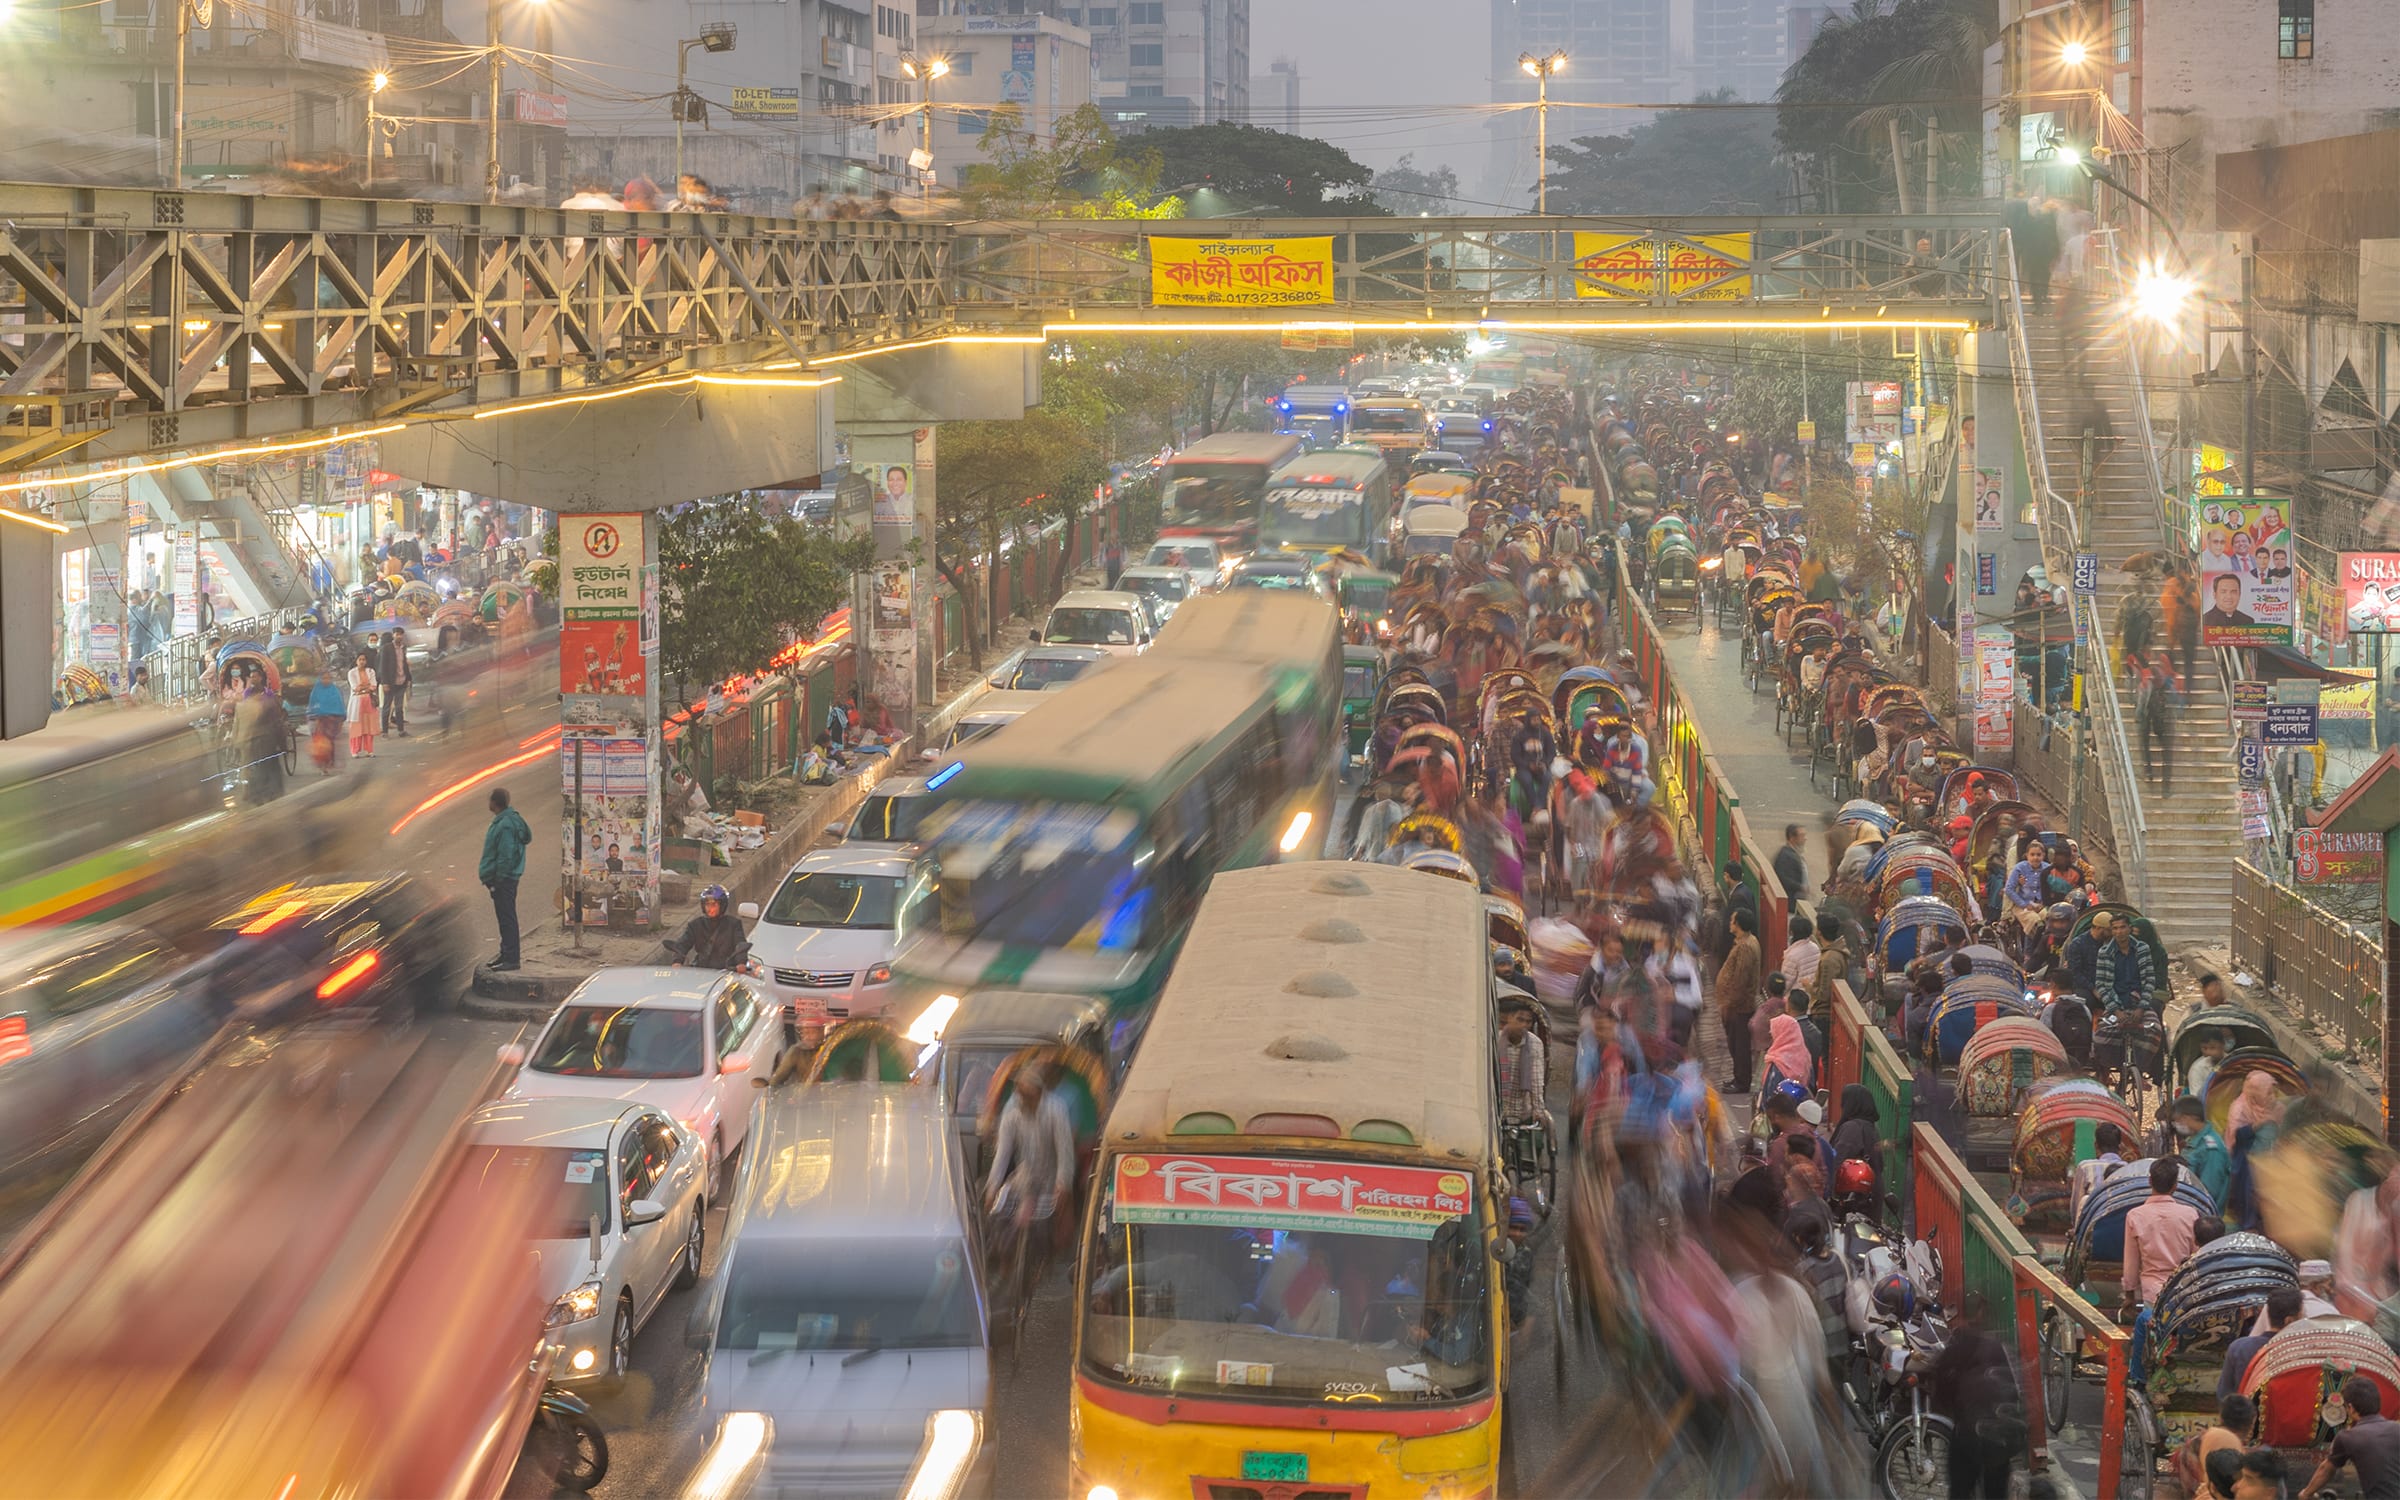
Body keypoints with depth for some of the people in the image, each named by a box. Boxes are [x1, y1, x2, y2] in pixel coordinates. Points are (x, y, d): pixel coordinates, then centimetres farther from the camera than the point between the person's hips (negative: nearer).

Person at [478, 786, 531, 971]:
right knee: (504, 918, 16)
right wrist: (491, 878, 20)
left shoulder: (505, 825, -20)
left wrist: (497, 881, -19)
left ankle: (510, 959, -5)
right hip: (504, 878, 11)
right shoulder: (507, 820, 12)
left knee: (507, 918, -7)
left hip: (503, 879, -11)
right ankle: (506, 955, 23)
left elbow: (506, 856, -23)